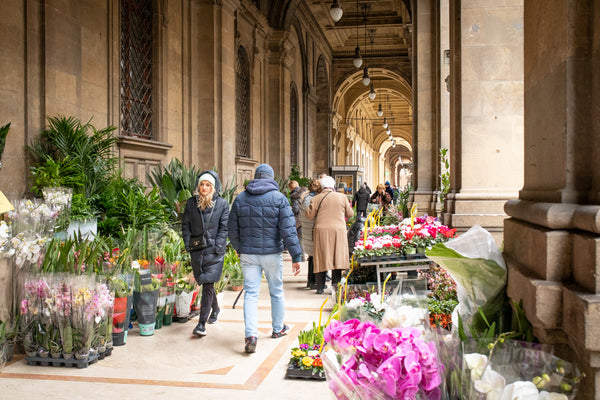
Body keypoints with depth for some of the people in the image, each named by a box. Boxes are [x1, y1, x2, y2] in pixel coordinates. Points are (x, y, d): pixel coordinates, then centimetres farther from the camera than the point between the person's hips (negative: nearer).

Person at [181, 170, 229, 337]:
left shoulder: (222, 204, 0)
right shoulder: (191, 203, 7)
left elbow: (224, 227, -1)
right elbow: (185, 226, 9)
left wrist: (217, 248, -9)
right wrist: (188, 245, 1)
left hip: (214, 250, -3)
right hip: (197, 250, 4)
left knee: (208, 284, -10)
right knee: (204, 282, 14)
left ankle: (202, 323, -8)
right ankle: (215, 308, 41)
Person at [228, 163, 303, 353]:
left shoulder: (240, 199, 3)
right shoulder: (279, 198, -6)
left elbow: (233, 231, 8)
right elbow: (288, 230, -11)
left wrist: (239, 249, 25)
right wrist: (296, 256, -8)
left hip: (248, 254, 2)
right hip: (272, 254, -1)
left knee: (250, 294, 2)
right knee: (276, 292, 15)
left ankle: (250, 335, -10)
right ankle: (278, 329, 30)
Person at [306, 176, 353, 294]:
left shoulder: (316, 199, 2)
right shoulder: (342, 197, 4)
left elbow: (309, 215, 2)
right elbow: (349, 214, 10)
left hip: (321, 231, 0)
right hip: (338, 231, 0)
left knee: (321, 259, 5)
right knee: (337, 257, 6)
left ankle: (320, 287, 8)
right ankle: (335, 283, 0)